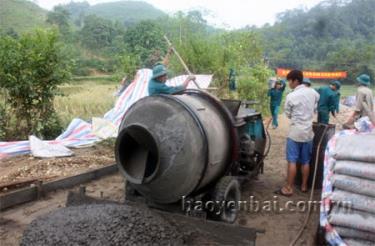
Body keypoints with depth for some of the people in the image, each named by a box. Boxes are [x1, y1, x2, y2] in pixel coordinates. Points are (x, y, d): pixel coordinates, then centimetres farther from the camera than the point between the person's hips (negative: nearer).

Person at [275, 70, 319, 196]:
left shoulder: (291, 96, -14)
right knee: (305, 161, 13)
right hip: (308, 131, 5)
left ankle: (288, 188, 2)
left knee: (292, 161, -1)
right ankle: (304, 186, 24)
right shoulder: (313, 93, 1)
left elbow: (287, 114, -2)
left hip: (295, 132, -5)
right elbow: (315, 108, 13)